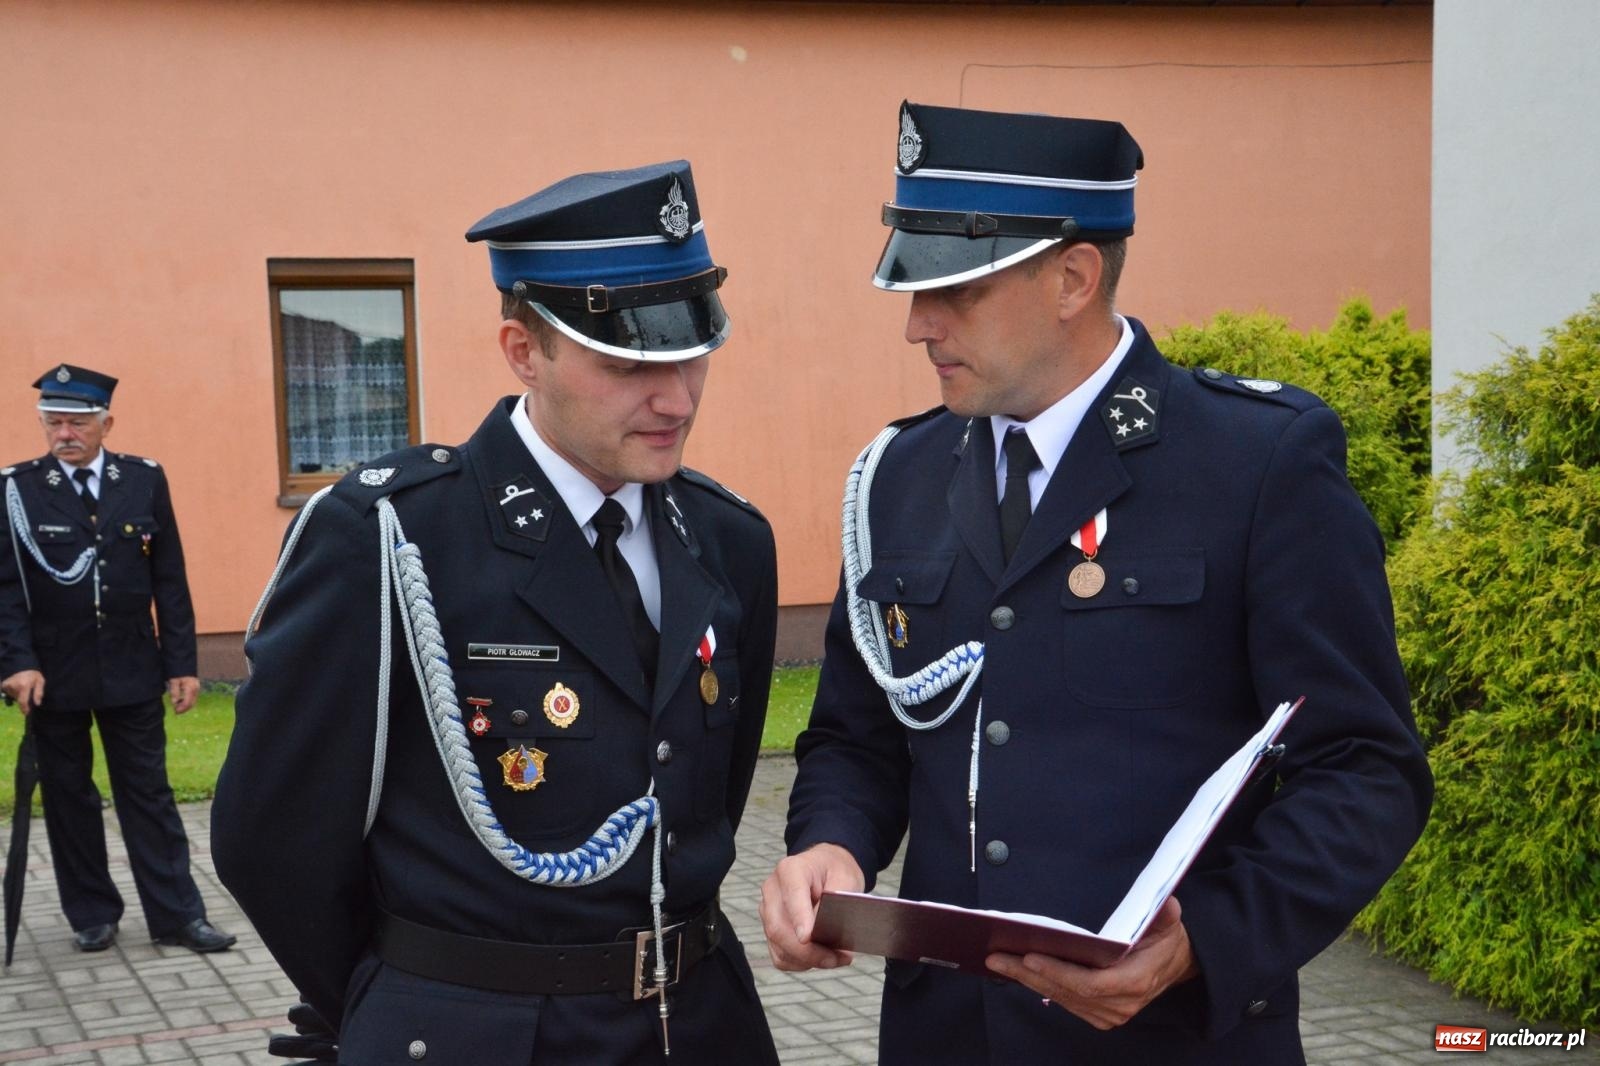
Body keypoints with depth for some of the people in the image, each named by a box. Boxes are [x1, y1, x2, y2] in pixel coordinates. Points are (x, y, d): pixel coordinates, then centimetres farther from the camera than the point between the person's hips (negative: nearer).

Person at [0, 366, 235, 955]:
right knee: (67, 796, 9)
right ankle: (92, 915, 21)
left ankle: (176, 913, 10)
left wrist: (181, 663, 0)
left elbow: (169, 580, 3)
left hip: (132, 670, 1)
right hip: (52, 675, 0)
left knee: (148, 791, 6)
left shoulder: (144, 480, 1)